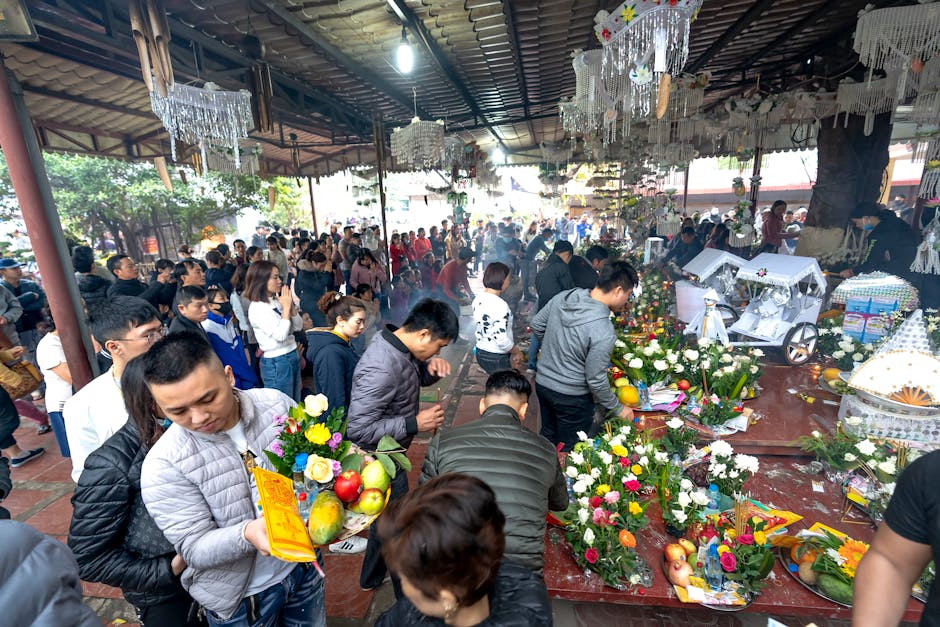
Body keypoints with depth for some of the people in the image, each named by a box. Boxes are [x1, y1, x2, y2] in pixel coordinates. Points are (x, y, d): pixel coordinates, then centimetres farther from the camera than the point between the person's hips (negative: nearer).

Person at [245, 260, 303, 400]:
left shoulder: (277, 301, 4)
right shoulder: (257, 308, -16)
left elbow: (298, 327, 7)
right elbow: (280, 335, -24)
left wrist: (291, 305, -6)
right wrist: (286, 307, -16)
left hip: (293, 356, 7)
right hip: (276, 363, -7)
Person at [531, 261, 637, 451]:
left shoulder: (563, 297, -10)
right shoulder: (604, 332, -28)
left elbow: (536, 325, 4)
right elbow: (595, 379, -20)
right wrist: (618, 408, -4)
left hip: (542, 383, 7)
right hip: (572, 398, -6)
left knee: (547, 438, 28)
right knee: (569, 453, 17)